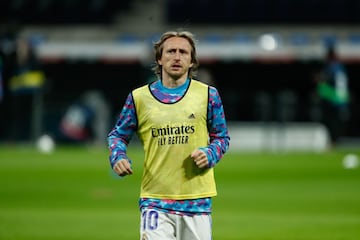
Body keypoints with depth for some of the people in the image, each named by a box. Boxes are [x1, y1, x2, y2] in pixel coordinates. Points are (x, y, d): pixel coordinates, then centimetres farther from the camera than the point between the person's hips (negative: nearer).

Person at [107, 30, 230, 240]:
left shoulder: (207, 95, 5)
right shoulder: (139, 97, 5)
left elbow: (222, 137, 12)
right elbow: (117, 135, 15)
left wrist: (209, 154, -9)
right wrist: (118, 157, -6)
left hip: (197, 201, 1)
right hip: (155, 201, -1)